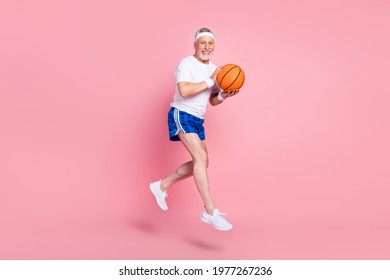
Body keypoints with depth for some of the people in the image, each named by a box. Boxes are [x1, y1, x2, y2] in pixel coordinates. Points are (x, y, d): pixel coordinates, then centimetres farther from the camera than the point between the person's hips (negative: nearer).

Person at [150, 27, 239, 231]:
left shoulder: (214, 69, 12)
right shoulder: (186, 64, -12)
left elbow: (213, 101, 16)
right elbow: (184, 90, -29)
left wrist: (224, 95, -5)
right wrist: (210, 81, -23)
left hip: (197, 120, 9)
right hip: (181, 116, -9)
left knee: (201, 163, 13)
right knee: (201, 157, -21)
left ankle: (162, 186, 27)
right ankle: (210, 212, -20)